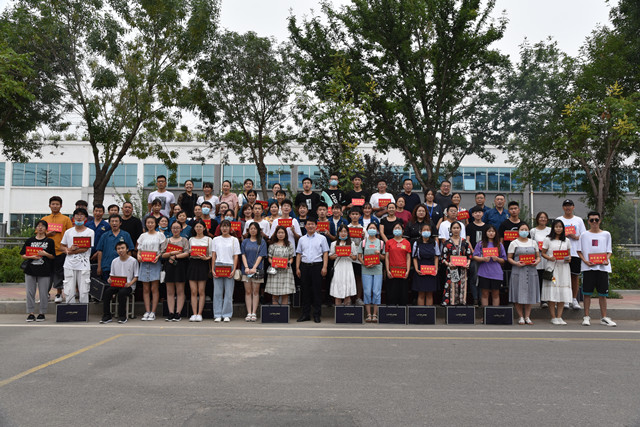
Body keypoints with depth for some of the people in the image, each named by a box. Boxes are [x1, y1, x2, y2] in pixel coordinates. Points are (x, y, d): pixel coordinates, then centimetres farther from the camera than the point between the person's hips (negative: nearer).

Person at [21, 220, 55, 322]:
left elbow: (53, 257, 5)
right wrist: (32, 257, -10)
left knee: (43, 293, 1)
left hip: (44, 271, -2)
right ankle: (31, 313, 13)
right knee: (30, 292, 4)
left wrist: (45, 254, -14)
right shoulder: (30, 240, 10)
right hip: (30, 271, 2)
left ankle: (42, 313, 12)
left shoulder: (50, 241, 4)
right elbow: (23, 255, 9)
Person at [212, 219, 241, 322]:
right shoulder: (216, 239, 12)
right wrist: (213, 269, 0)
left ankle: (227, 315, 6)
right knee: (217, 292, 1)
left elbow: (236, 256, 3)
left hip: (229, 266, -1)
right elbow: (213, 256, 10)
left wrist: (234, 270, -7)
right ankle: (217, 315, 8)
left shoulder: (234, 240, 7)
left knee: (228, 292, -2)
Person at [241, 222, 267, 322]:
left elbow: (261, 256, -3)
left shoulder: (262, 242, 5)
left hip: (257, 270, -2)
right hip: (246, 270, 2)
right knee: (248, 292, 2)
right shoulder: (245, 242, 12)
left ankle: (254, 313, 4)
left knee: (255, 292, 1)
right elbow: (243, 255, 5)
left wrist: (254, 268, -13)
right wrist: (246, 267, -10)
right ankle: (249, 313, 4)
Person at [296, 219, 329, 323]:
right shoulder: (302, 239, 13)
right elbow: (298, 254, 13)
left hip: (317, 266, -3)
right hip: (305, 266, 3)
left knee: (317, 290, -1)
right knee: (305, 290, 6)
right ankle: (305, 314, 13)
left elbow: (325, 253, 1)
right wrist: (297, 268, 5)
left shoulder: (322, 238, 5)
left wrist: (324, 267, -8)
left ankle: (317, 314, 7)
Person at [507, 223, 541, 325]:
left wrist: (536, 261, -6)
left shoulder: (533, 243, 13)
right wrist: (516, 263, -16)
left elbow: (538, 256, 15)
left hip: (531, 271, 3)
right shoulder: (514, 243, 4)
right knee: (519, 295, -3)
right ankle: (521, 317, 7)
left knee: (529, 294, 4)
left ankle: (527, 317, 13)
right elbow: (509, 258, 2)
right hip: (518, 271, -3)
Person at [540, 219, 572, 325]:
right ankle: (553, 317, 3)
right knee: (552, 292, -6)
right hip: (552, 267, -3)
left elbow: (569, 254, 16)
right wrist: (550, 258, -16)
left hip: (564, 267, 3)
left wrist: (569, 259, -6)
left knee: (563, 293, 1)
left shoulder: (567, 240, 13)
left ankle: (559, 317, 8)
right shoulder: (548, 240, 3)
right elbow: (543, 253, 3)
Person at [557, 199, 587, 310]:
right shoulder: (558, 220, 9)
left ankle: (574, 300, 13)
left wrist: (576, 237, -11)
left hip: (576, 252, 1)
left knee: (575, 276, 3)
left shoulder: (579, 220, 11)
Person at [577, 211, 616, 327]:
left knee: (603, 293, 4)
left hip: (603, 267, 1)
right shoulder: (584, 235, 6)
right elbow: (579, 251, 6)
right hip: (588, 267, -1)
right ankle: (586, 317, 8)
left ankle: (604, 318, 13)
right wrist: (585, 261, -9)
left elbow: (609, 251, 10)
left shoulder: (606, 234, 9)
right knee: (587, 293, 1)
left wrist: (607, 260, -10)